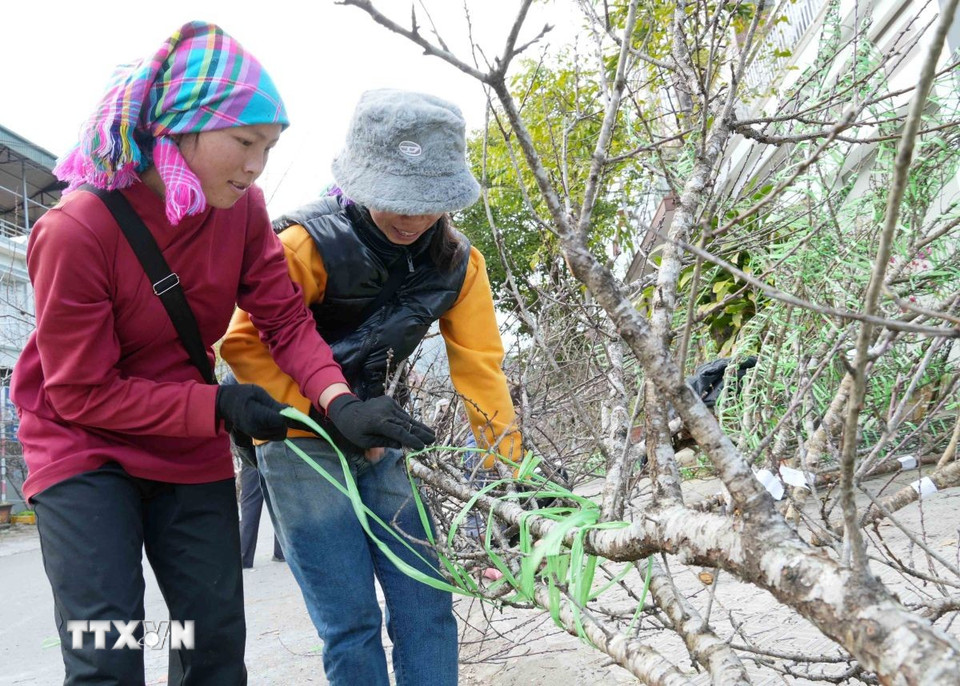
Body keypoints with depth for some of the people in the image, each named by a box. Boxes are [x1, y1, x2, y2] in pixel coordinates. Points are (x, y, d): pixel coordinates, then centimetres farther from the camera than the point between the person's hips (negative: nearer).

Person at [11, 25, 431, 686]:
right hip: (85, 449, -4)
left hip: (189, 451, 5)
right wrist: (219, 407, -23)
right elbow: (83, 394, -19)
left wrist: (341, 402, -24)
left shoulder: (242, 207, -10)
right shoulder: (76, 230, -25)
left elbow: (287, 319, -6)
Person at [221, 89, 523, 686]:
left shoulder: (457, 263, -4)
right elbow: (245, 343, -16)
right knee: (353, 624, -6)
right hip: (304, 446, -5)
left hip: (376, 442, 5)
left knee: (428, 608, 2)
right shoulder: (309, 244, -19)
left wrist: (511, 468, -9)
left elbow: (480, 365, -4)